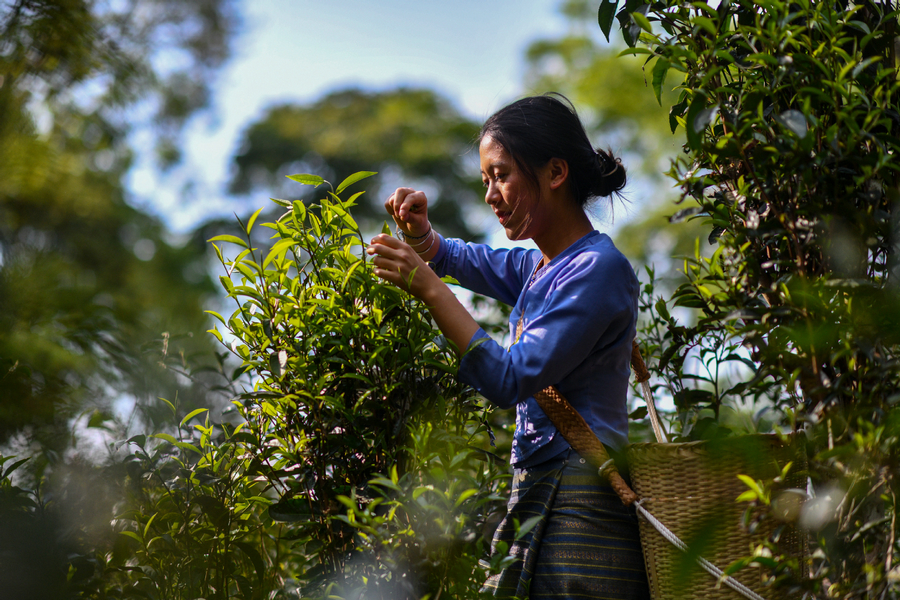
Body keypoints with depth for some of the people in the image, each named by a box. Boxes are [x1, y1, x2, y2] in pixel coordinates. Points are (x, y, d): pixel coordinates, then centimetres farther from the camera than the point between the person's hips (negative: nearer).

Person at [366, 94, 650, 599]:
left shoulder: (599, 268, -12)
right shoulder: (538, 267, 14)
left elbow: (509, 380, -18)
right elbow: (457, 258, 31)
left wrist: (429, 288, -16)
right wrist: (420, 232, 8)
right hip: (535, 497, 8)